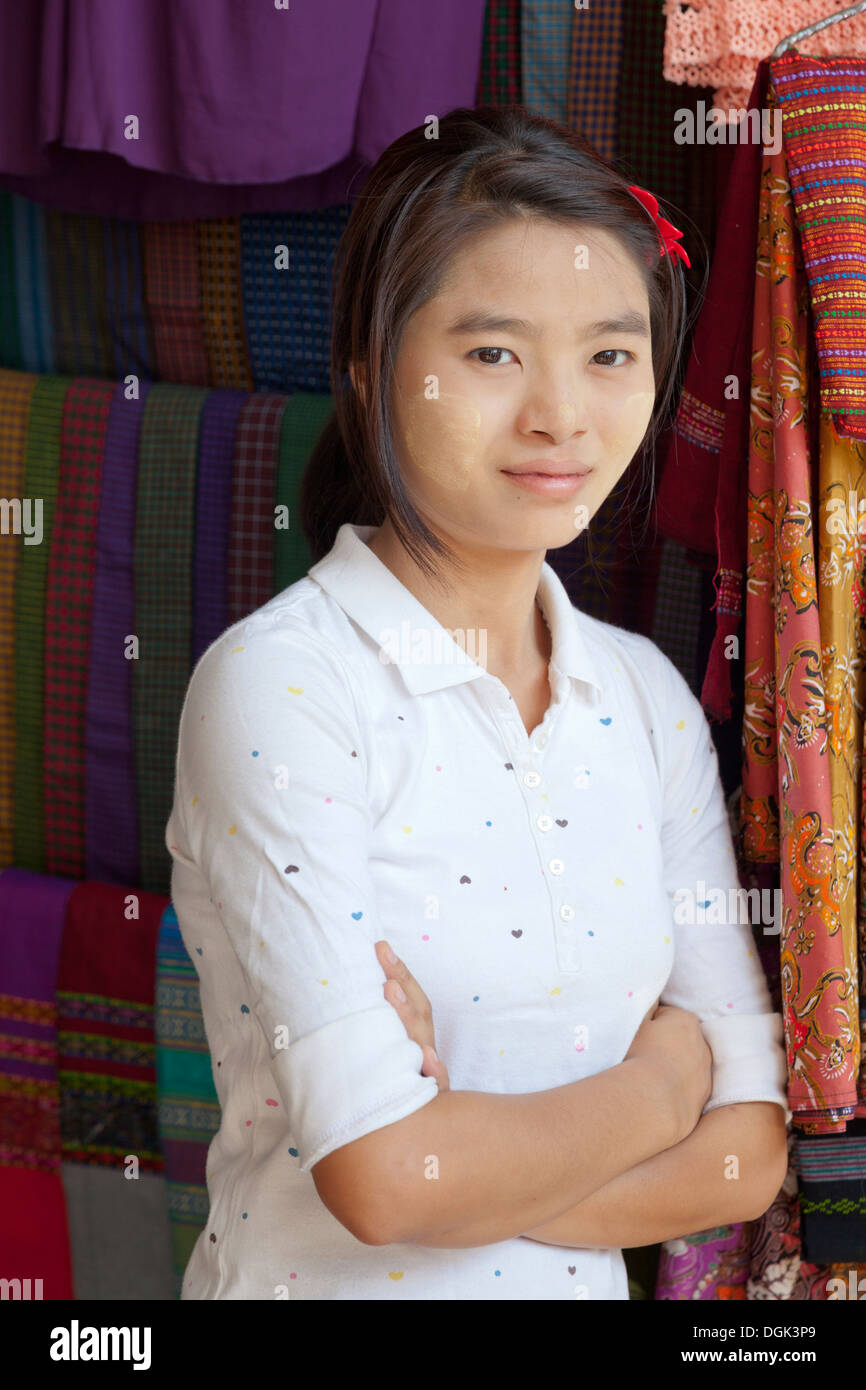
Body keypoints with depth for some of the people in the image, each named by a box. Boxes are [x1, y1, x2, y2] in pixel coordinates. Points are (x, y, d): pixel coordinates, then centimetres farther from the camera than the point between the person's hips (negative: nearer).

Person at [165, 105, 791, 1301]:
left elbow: (748, 1154, -6)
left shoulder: (650, 697, -2)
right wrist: (664, 1080, -11)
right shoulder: (278, 685, -18)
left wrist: (471, 1159, -19)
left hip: (589, 1286, 5)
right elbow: (388, 1177, -24)